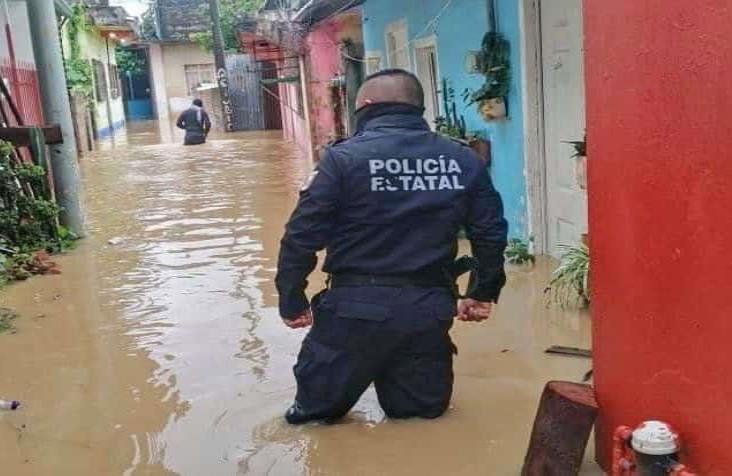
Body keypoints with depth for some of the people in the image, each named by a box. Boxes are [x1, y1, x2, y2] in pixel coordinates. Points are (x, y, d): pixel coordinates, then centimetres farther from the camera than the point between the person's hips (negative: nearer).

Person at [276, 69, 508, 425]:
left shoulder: (344, 158, -6)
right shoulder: (464, 161, 5)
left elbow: (302, 235, -8)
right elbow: (490, 233, 9)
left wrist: (292, 300, 2)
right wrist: (484, 293, 22)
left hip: (357, 305, -2)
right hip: (429, 307, 3)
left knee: (318, 402, 19)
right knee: (424, 407, 24)